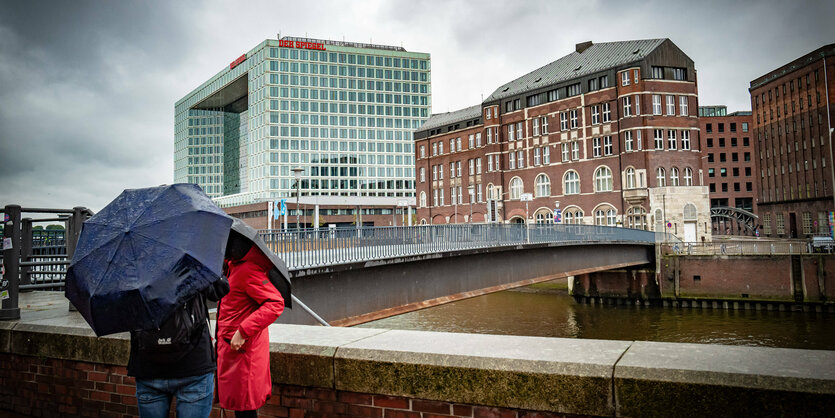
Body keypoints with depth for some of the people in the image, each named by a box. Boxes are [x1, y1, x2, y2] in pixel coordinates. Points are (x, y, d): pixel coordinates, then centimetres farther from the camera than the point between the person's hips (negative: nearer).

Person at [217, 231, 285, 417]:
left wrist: (243, 332, -29)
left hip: (242, 348, -10)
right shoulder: (234, 265, 10)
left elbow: (276, 304, -29)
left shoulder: (247, 271, -21)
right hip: (231, 346, 10)